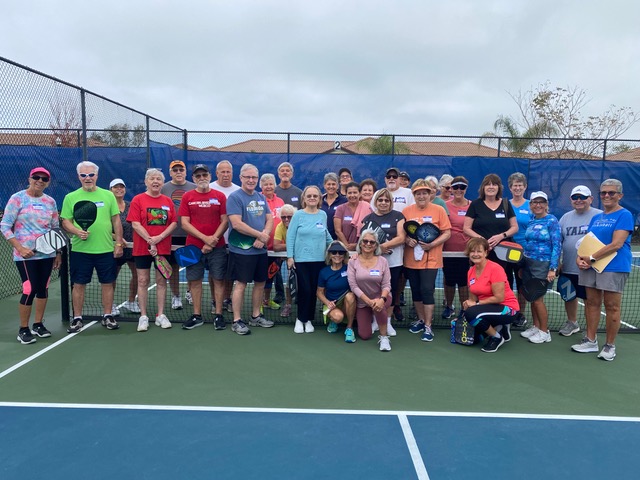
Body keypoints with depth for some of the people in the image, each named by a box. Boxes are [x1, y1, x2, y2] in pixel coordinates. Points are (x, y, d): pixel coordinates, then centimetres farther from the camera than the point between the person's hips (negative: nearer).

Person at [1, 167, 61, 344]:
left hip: (47, 253, 5)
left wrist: (58, 253, 11)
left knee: (43, 288, 9)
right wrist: (20, 248, -16)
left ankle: (38, 324, 24)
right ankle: (23, 329, 8)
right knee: (30, 290, -8)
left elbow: (56, 229, 14)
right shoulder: (17, 198, -5)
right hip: (26, 255, -4)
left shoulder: (50, 202, 7)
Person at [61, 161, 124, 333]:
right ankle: (77, 318, 19)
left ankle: (107, 316, 20)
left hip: (106, 249, 1)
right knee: (79, 284, 6)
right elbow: (65, 222, 5)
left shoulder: (108, 195, 5)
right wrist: (77, 232, -16)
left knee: (107, 283, 7)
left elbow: (116, 220, 7)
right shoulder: (71, 197, 4)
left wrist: (119, 243, 2)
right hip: (80, 250, 0)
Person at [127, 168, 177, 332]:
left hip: (163, 248, 2)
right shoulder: (138, 200, -1)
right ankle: (143, 317, 12)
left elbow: (174, 223, 2)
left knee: (162, 281, 6)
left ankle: (160, 315, 16)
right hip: (142, 248, -2)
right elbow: (135, 224, -8)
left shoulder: (168, 201, 7)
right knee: (143, 281, 3)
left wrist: (160, 237, -13)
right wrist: (150, 241, -15)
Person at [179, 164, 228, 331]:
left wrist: (212, 240, -11)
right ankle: (197, 316, 16)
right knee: (195, 281, 5)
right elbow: (185, 223, -2)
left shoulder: (220, 196, 3)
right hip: (193, 246, 1)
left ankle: (218, 315, 10)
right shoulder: (187, 197, 4)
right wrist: (205, 238, -13)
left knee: (218, 280, 1)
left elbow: (225, 221, -1)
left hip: (217, 247, -1)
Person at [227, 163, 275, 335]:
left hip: (261, 249, 7)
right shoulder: (235, 197, -10)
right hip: (242, 250, -7)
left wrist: (264, 236, -12)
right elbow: (236, 224, -20)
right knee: (241, 284, -2)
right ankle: (237, 321, 9)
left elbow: (270, 219, 8)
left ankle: (256, 316, 28)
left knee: (260, 283, 13)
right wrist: (260, 235, -13)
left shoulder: (261, 197, 11)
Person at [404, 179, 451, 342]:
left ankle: (428, 326, 5)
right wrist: (407, 240, -12)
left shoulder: (439, 210, -3)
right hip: (411, 259, 3)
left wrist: (432, 244, -16)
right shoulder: (407, 211, 4)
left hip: (430, 259, -3)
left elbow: (447, 233, -3)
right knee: (415, 290, 12)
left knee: (427, 290, -7)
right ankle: (421, 319, 30)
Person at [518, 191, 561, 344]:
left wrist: (553, 269, -17)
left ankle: (545, 332, 12)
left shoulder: (552, 221, -9)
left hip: (542, 265, -6)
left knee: (537, 299, -2)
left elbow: (557, 246, -12)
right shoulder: (531, 221, 9)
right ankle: (536, 327, 24)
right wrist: (522, 265, 13)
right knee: (531, 298, 11)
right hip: (528, 263, 6)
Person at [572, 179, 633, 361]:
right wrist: (580, 258, -2)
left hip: (614, 268, -6)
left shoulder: (624, 215, -6)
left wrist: (592, 258, -14)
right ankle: (590, 341, 18)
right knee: (592, 303, 9)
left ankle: (610, 346, 11)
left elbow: (616, 244, -16)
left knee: (611, 307, 0)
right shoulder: (596, 218, 15)